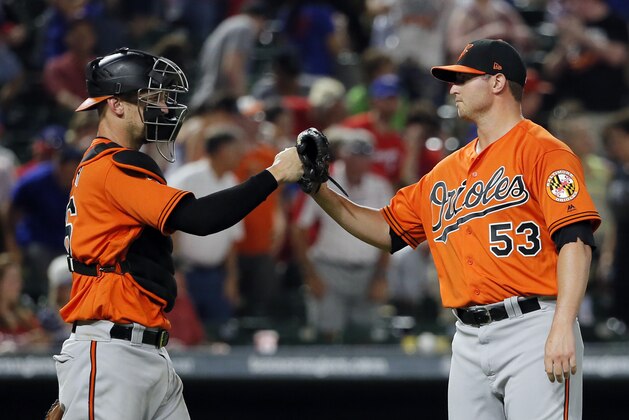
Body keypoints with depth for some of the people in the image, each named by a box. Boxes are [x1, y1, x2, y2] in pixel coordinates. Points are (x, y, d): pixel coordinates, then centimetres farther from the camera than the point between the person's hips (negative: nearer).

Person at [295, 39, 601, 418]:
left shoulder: (541, 151, -4)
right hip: (469, 341, 7)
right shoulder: (447, 171, 20)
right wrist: (321, 191, 15)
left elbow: (575, 240, -14)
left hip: (531, 332, -7)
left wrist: (563, 327, -23)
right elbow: (388, 229, 28)